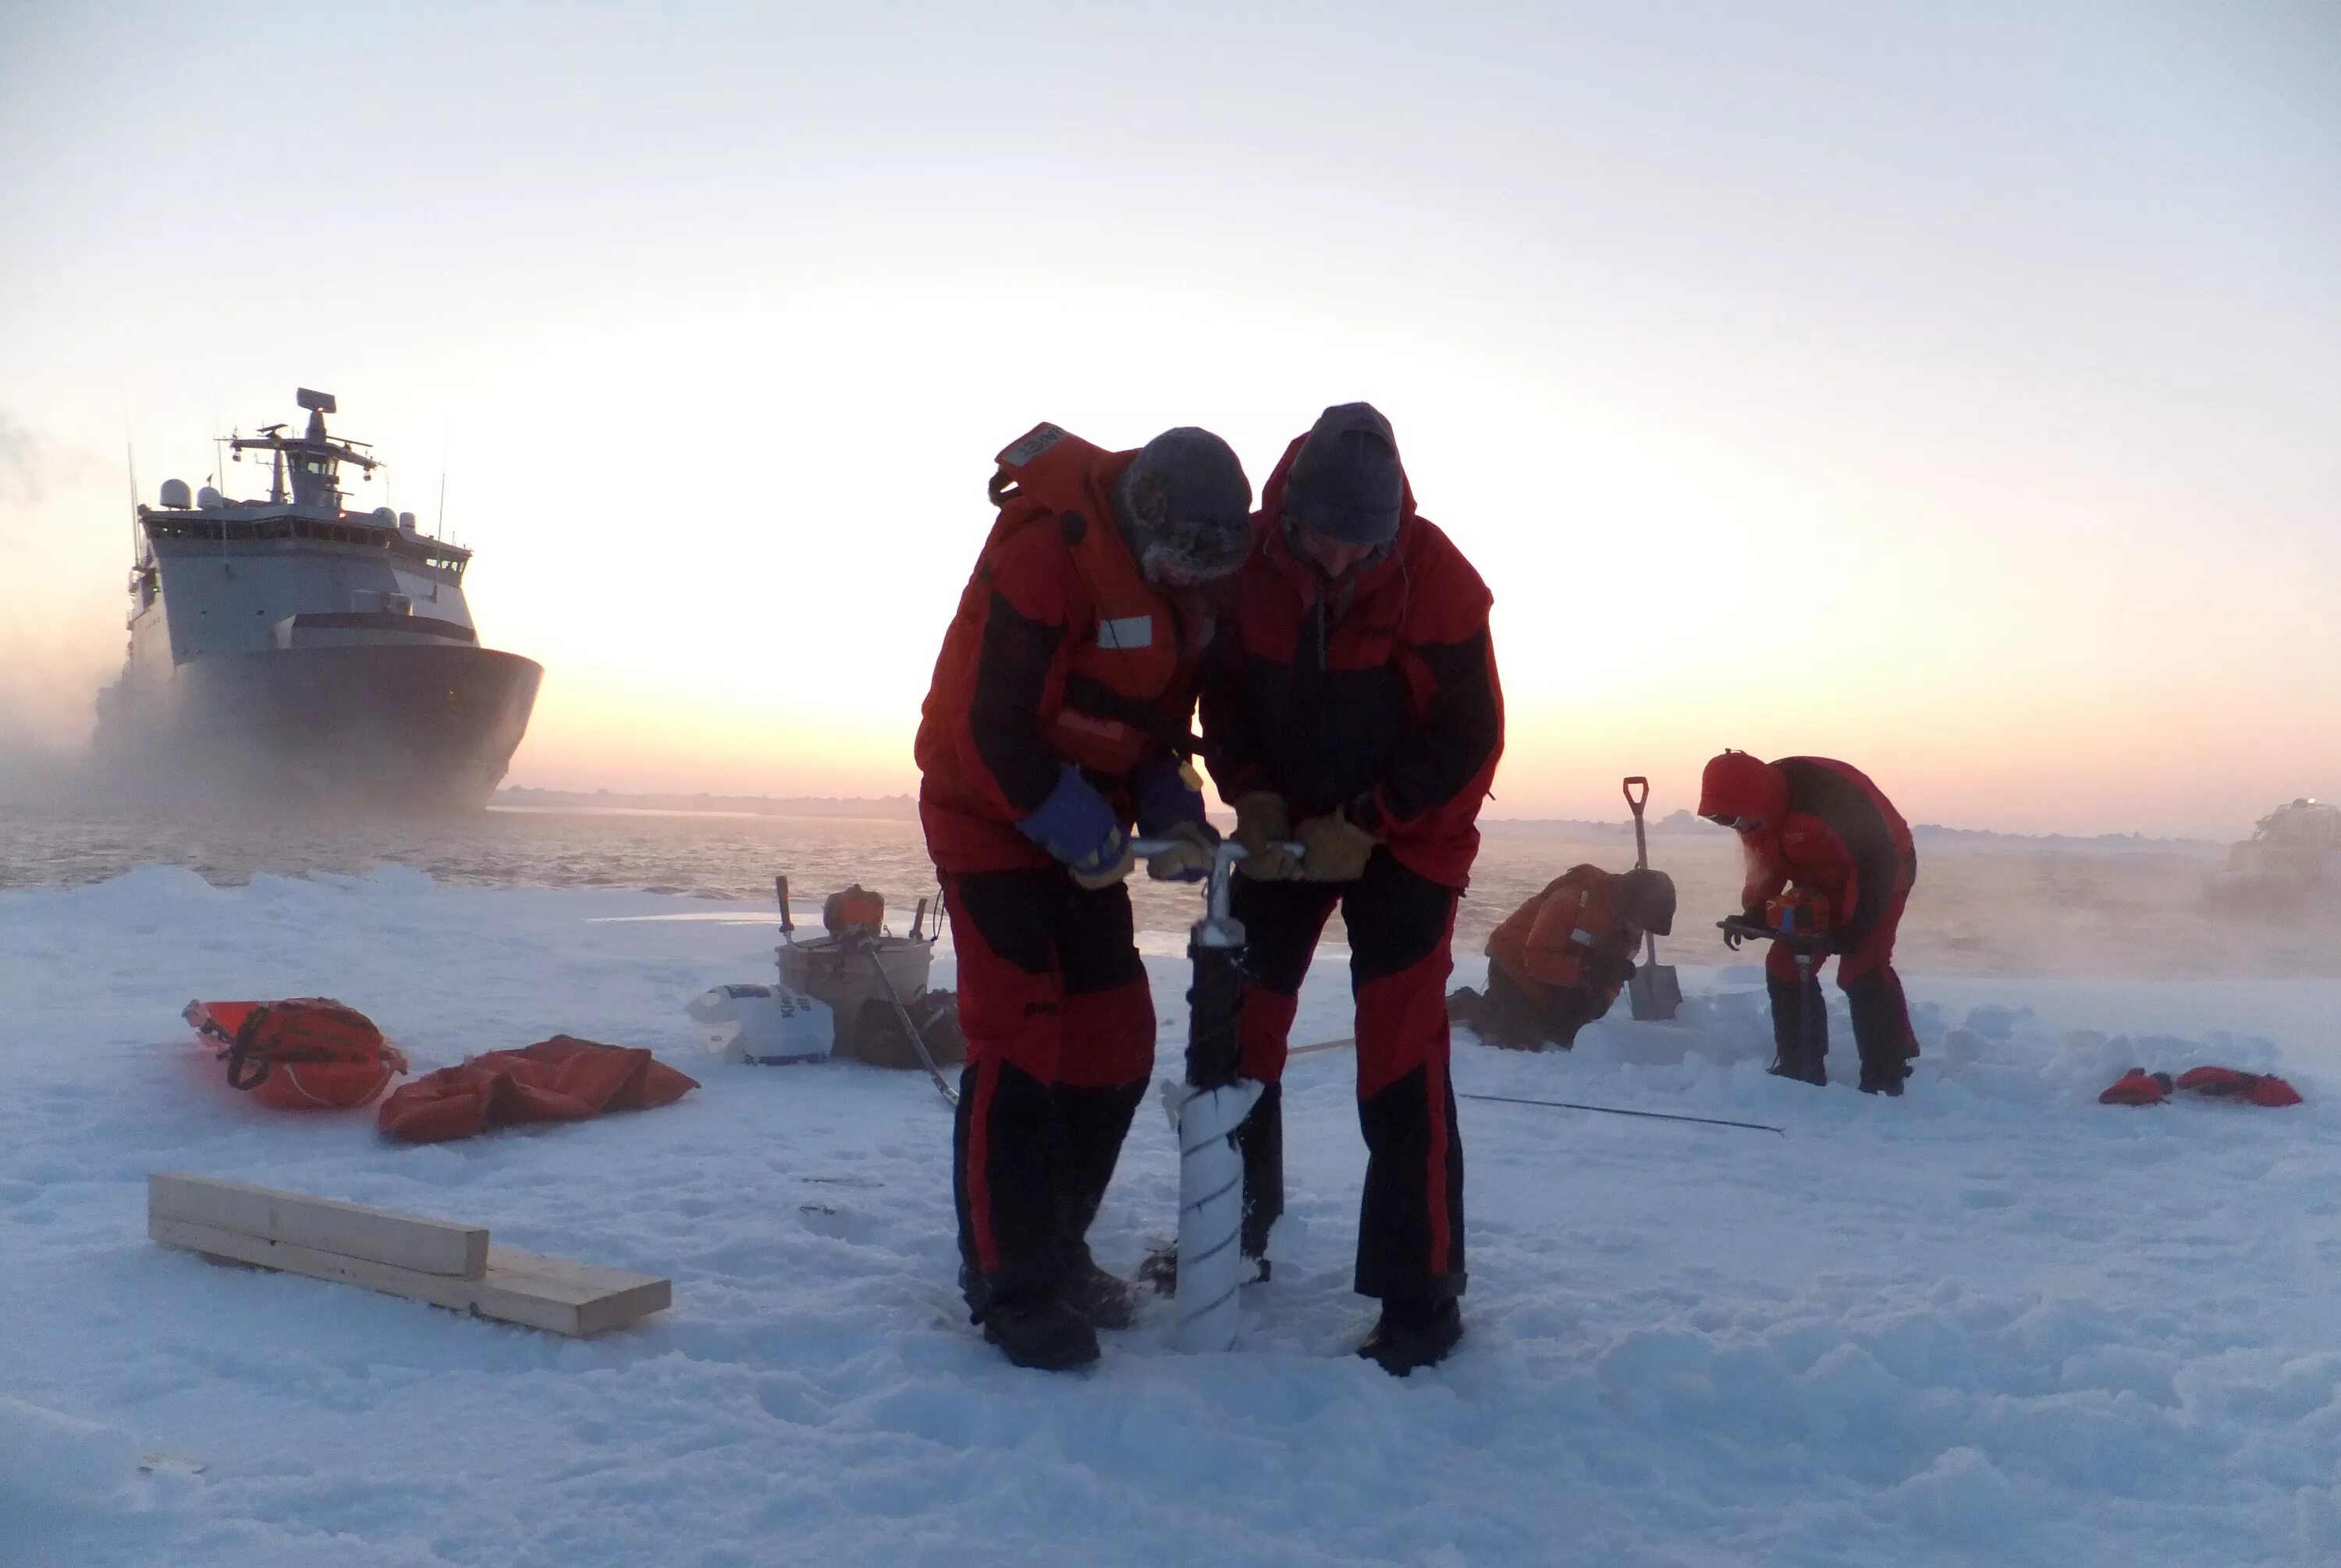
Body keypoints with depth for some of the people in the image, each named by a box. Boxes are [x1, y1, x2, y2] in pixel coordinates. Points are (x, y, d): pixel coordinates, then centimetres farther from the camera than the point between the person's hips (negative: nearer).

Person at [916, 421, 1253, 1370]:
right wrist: (1079, 835, -24)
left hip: (1084, 826, 8)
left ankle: (1055, 1248, 21)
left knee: (1116, 1043, 6)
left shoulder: (1183, 576, 0)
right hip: (992, 818, -7)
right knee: (1019, 1044, -10)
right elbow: (988, 724, -26)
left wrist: (1174, 816, -7)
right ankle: (1009, 1284, 3)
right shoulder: (1046, 553, -26)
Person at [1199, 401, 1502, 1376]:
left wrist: (1363, 826, -21)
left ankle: (1419, 1297, 2)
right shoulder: (1248, 564, -14)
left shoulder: (1435, 579, -21)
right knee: (1238, 1029, 5)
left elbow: (1468, 736, -16)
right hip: (1284, 828, 4)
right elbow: (1224, 693, -1)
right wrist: (1251, 799, -16)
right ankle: (1233, 1231, 27)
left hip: (1407, 834, -3)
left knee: (1401, 1061, -10)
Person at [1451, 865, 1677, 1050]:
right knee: (1522, 1043, -17)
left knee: (1567, 1040, 9)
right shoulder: (1573, 900, -35)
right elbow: (1538, 960, -37)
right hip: (1515, 966, -8)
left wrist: (1600, 999, -25)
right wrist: (1589, 970, -44)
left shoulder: (1630, 927, -9)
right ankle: (1470, 1006, 8)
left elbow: (1612, 975, -3)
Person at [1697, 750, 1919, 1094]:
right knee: (1785, 968, 1)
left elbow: (1879, 864, -31)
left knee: (1862, 971, -20)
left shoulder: (1828, 796, -38)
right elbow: (1767, 866, 1)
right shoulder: (1756, 814, -13)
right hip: (1822, 885, 8)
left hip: (1882, 873, -8)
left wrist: (1854, 926, -30)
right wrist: (1754, 911, -16)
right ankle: (1800, 1069, 11)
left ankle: (1886, 1075, -10)